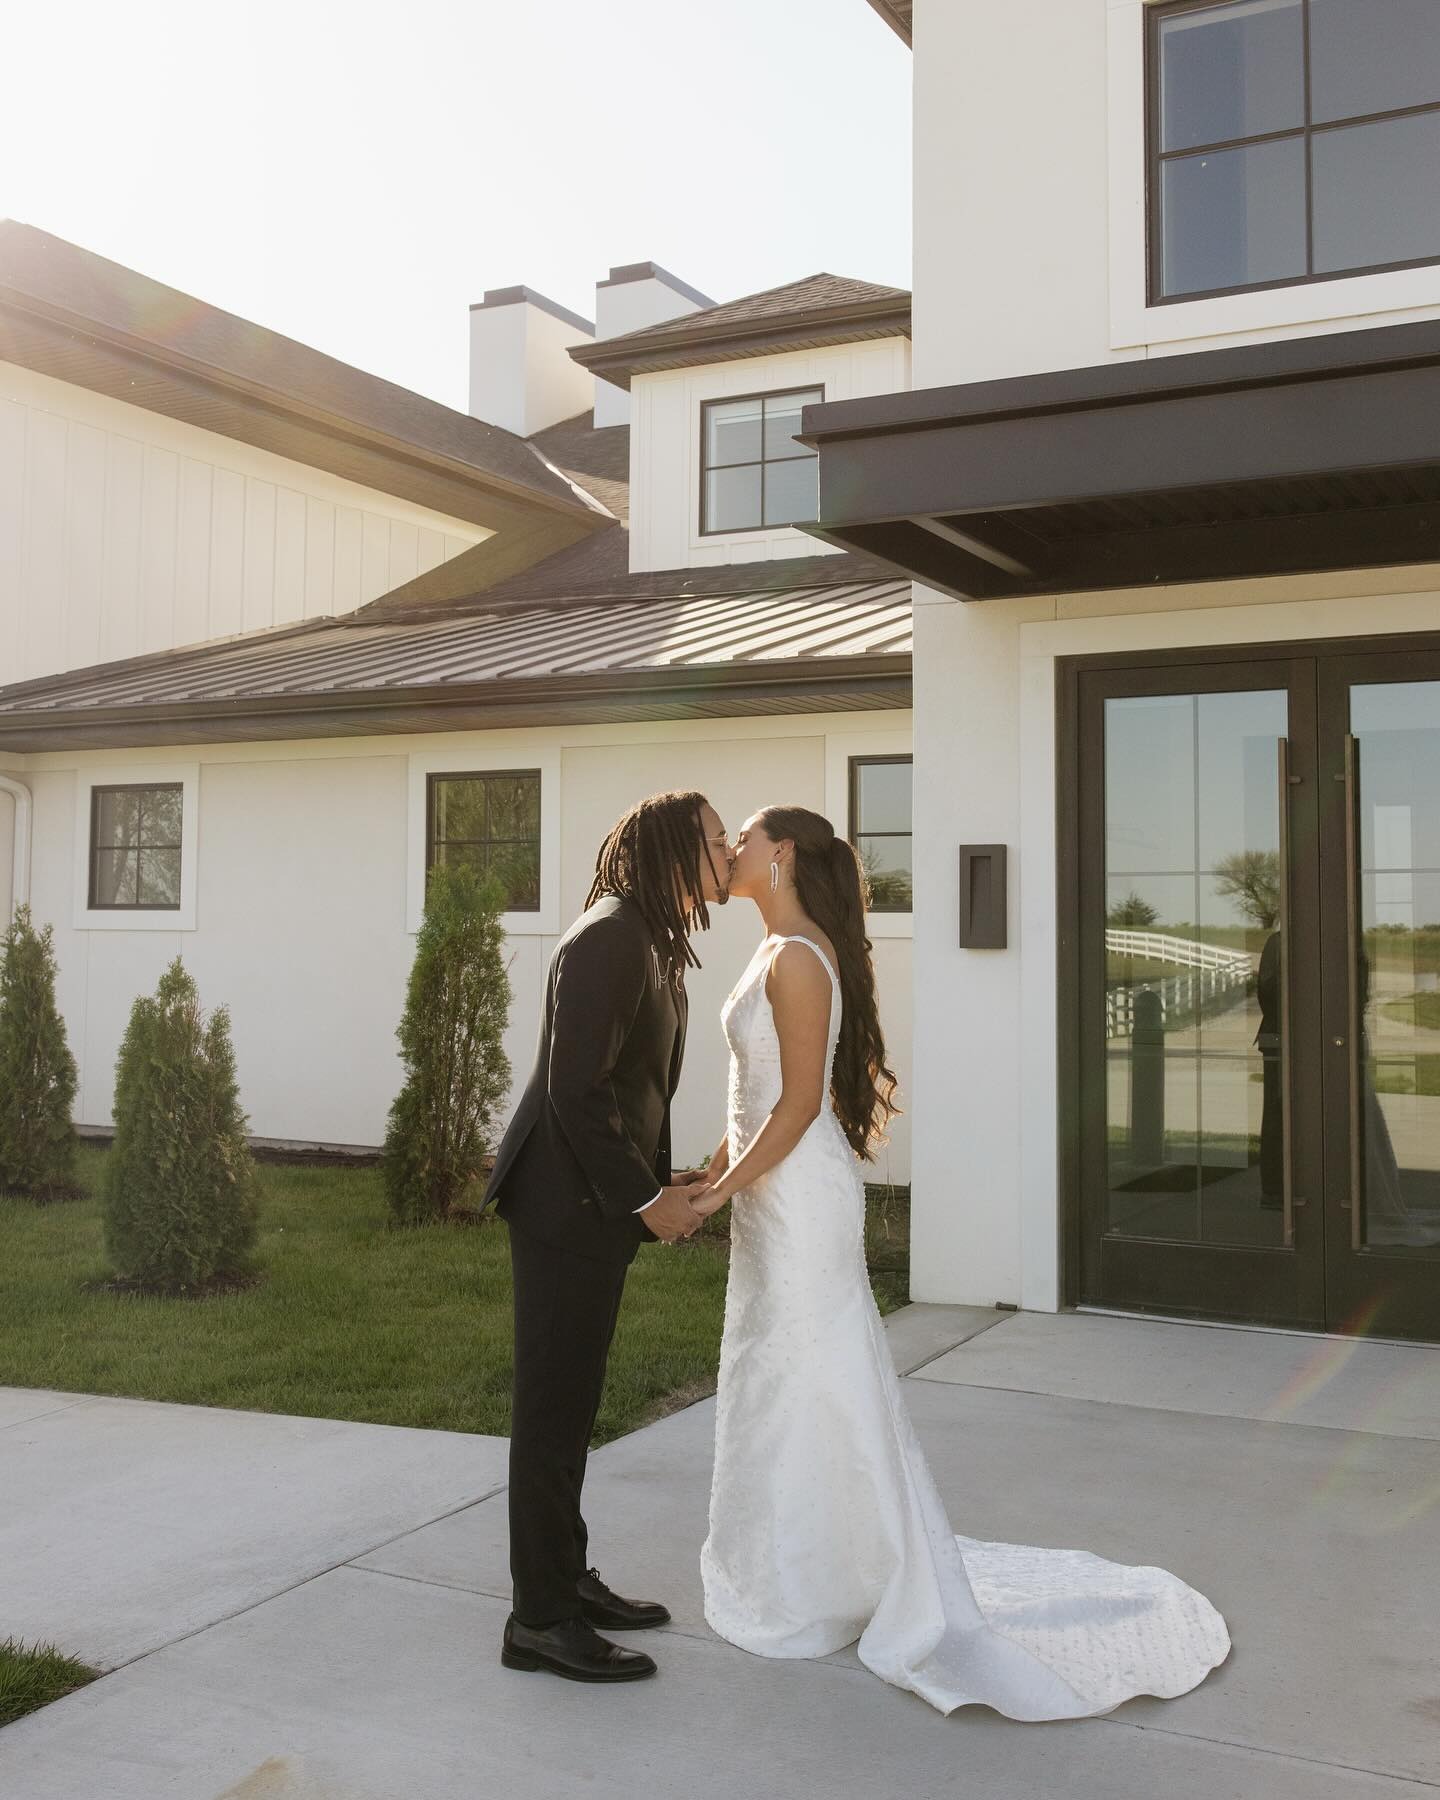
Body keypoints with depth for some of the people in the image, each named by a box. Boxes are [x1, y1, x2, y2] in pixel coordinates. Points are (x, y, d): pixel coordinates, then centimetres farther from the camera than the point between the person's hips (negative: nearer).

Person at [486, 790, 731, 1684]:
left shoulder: (655, 943, 12)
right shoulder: (610, 938, -19)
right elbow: (576, 1090, -23)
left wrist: (661, 1180, 5)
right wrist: (644, 1199, -17)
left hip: (603, 1202, 10)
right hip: (568, 1203, -10)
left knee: (571, 1404, 18)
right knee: (554, 1408, 0)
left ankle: (567, 1578, 31)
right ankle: (542, 1620, 10)